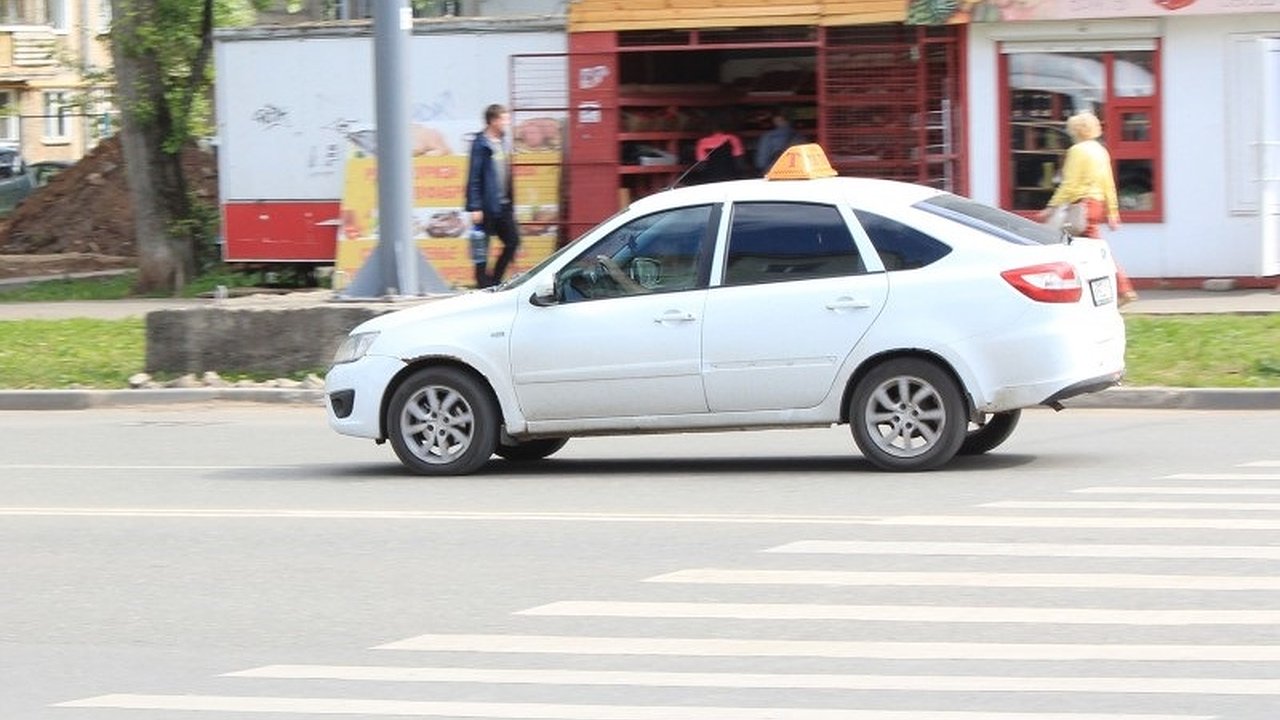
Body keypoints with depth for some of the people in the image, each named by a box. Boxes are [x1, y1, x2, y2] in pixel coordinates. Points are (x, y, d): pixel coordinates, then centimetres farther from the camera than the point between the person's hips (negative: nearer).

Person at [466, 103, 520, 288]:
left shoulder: (502, 143, 12)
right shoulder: (481, 144, -12)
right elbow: (474, 177, -15)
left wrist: (510, 204, 18)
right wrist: (475, 207, -19)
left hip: (503, 205, 8)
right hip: (487, 206, -8)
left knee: (513, 241, 7)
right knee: (482, 245, 0)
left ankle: (495, 280, 17)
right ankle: (483, 284, 6)